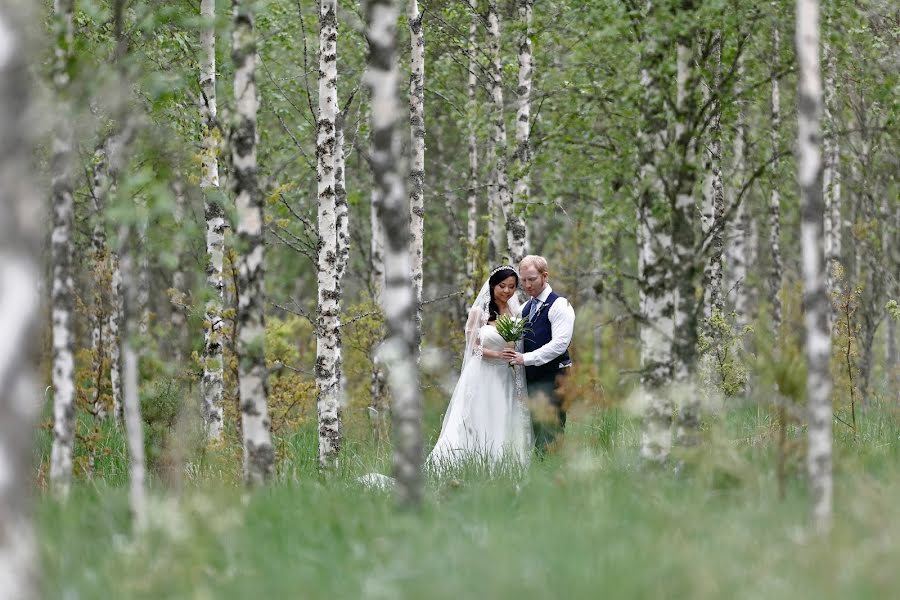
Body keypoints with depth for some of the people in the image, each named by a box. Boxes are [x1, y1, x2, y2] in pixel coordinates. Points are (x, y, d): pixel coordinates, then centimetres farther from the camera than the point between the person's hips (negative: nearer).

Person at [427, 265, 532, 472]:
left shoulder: (516, 313, 8)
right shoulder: (479, 312, -1)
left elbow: (520, 347, 14)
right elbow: (474, 347, -4)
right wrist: (498, 355, -17)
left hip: (507, 380, 4)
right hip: (482, 378, -4)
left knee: (504, 431, 1)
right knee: (477, 429, -5)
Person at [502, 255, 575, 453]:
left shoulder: (559, 305, -8)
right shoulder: (526, 307, 18)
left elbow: (560, 344, -17)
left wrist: (525, 358, -19)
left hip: (551, 379, -8)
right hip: (531, 378, 8)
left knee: (549, 436, -11)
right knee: (536, 434, 6)